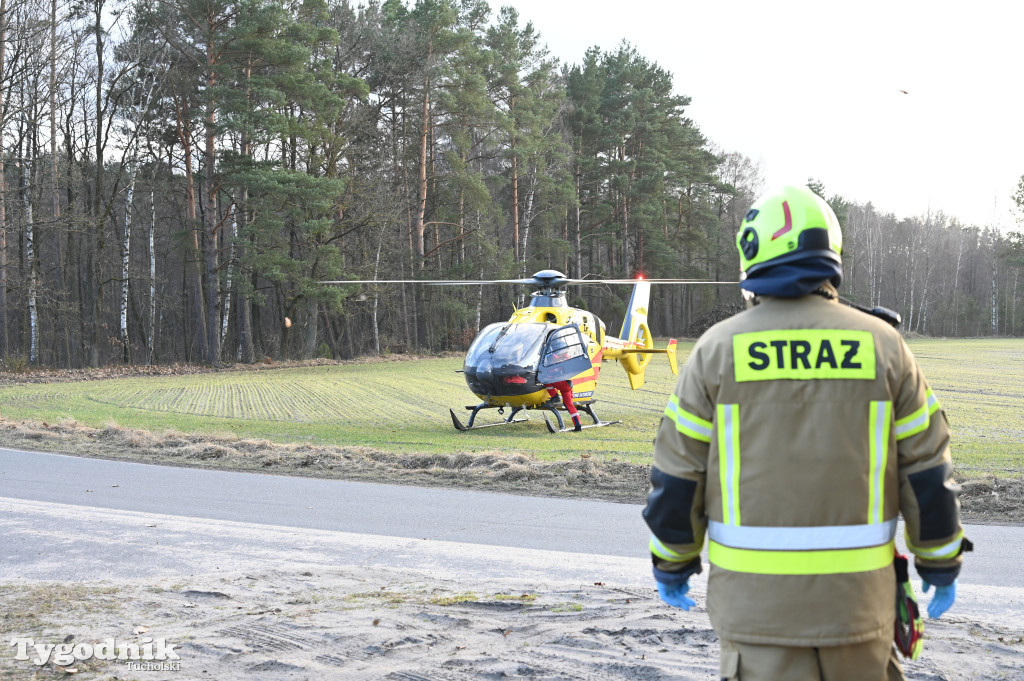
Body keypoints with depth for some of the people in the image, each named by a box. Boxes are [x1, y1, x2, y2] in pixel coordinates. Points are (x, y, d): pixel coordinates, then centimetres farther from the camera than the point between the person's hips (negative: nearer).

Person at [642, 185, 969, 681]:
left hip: (754, 595, -1)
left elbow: (677, 478, -1)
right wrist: (942, 563, 14)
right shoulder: (881, 345, 0)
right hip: (855, 592, 1)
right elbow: (927, 474, 2)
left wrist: (671, 565, 12)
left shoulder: (718, 349, -3)